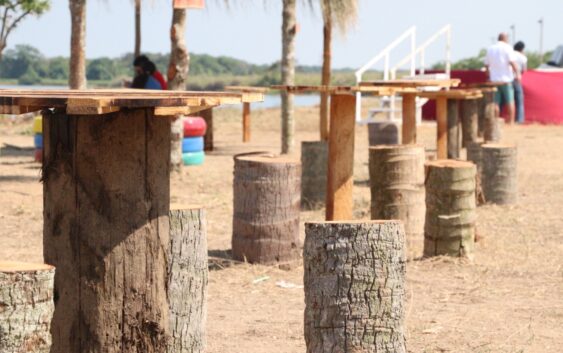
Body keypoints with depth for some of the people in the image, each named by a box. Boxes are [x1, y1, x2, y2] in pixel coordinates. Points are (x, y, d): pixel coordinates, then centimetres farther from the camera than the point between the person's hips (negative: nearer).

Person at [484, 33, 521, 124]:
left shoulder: (490, 49, 11)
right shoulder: (507, 48, -5)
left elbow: (487, 64, 16)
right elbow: (512, 62, -15)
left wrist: (489, 76, 26)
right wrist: (517, 74, -15)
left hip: (494, 79, 4)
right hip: (506, 79, -4)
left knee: (496, 102, 5)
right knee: (510, 101, 2)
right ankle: (511, 121, -1)